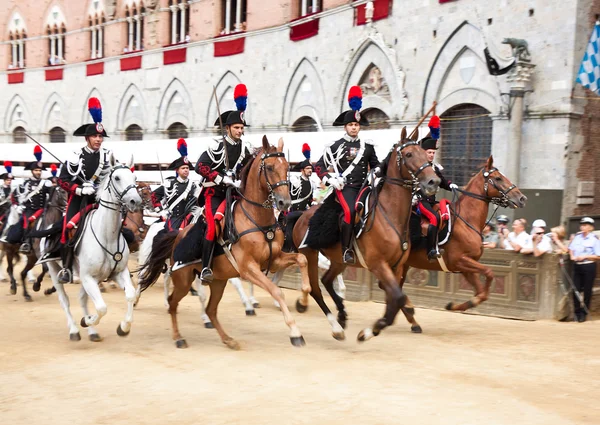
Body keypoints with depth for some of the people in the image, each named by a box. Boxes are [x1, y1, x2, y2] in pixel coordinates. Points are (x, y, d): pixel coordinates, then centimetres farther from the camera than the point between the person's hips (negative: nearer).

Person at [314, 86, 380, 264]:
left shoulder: (367, 146, 15)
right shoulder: (335, 147, 4)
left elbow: (375, 164, 27)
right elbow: (319, 167, 5)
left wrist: (376, 173, 4)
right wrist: (330, 179, -10)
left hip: (364, 186, 4)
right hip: (344, 187, -4)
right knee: (350, 211, -29)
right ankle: (346, 249, -19)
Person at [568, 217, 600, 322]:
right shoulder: (577, 237, 8)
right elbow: (570, 248, 19)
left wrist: (585, 256, -18)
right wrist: (572, 256, 0)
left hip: (589, 266, -5)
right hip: (577, 266, 5)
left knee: (587, 291, 4)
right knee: (576, 289, 4)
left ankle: (584, 313, 14)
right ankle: (577, 312, 16)